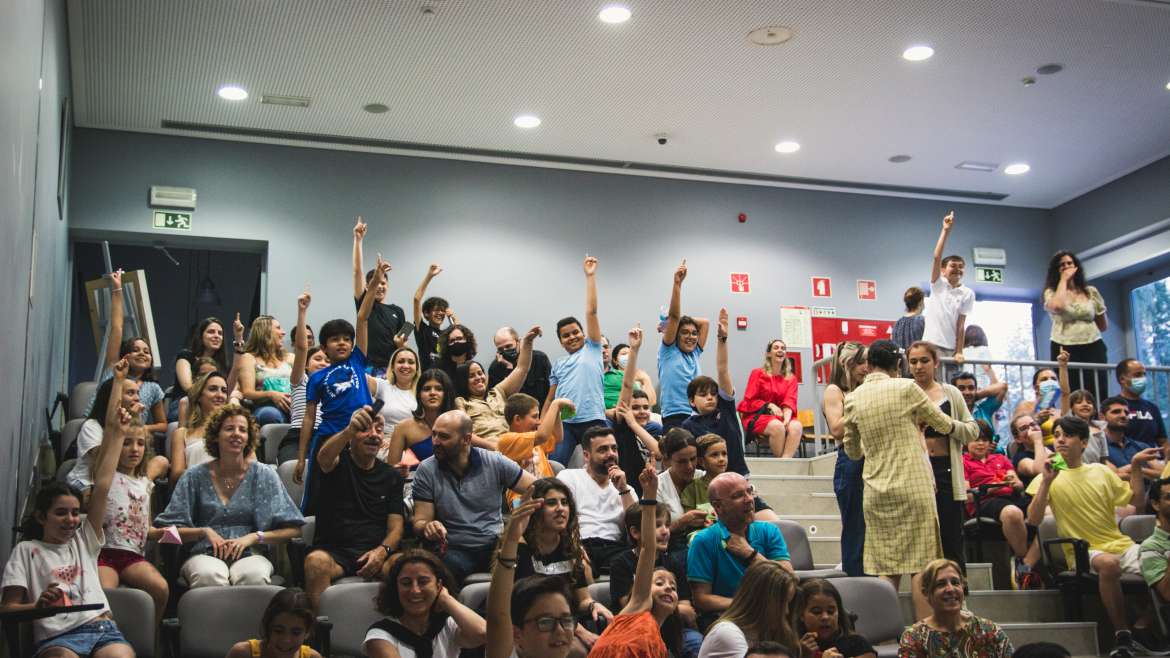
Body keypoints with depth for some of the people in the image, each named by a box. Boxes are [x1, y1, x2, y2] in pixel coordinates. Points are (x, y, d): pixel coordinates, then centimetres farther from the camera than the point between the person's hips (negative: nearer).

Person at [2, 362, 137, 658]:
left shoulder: (84, 539, 22)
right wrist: (38, 606, -14)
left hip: (103, 629, 3)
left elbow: (102, 483, 16)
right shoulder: (26, 550, 15)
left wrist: (118, 433, 12)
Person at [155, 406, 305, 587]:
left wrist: (253, 537, -7)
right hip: (205, 554, 0)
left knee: (255, 576, -36)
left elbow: (294, 530, 4)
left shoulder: (264, 475, 9)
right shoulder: (195, 477, 11)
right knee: (208, 575, -37)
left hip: (249, 554, 0)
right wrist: (204, 532, -7)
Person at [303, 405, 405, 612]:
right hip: (333, 550, -1)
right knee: (316, 561, -36)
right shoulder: (338, 462, 7)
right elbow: (324, 457, -21)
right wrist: (349, 430, -42)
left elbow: (396, 527, 9)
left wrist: (382, 550, -15)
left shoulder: (391, 476, 16)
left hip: (375, 552, 2)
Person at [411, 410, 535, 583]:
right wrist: (427, 527, -23)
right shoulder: (426, 470, 1)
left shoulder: (495, 462, 2)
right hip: (453, 550, -1)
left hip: (495, 544, 1)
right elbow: (419, 521, 2)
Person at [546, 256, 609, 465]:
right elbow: (550, 398, 20)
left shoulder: (592, 350, 11)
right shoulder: (558, 365, 21)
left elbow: (591, 311, 5)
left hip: (592, 421, -3)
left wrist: (590, 276, 4)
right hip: (563, 423, 3)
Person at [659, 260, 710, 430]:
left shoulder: (695, 354, 18)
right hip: (674, 418, -5)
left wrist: (680, 320, 18)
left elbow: (705, 322, 22)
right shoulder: (669, 351, 5)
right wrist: (677, 283, -12)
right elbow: (674, 316, -5)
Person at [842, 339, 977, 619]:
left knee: (886, 569, 8)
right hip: (913, 487, -4)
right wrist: (971, 428, 28)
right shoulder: (906, 388, -5)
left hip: (876, 491, 4)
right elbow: (944, 425, 8)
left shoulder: (852, 399, 6)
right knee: (921, 565, 2)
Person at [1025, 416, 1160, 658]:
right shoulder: (1049, 477, 3)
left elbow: (1138, 503, 17)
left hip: (1121, 545, 4)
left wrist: (1136, 467, 8)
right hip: (1084, 552, -4)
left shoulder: (1101, 471, 12)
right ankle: (1122, 636, -23)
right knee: (1109, 563, -36)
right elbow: (1033, 520, -9)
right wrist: (1046, 481, -17)